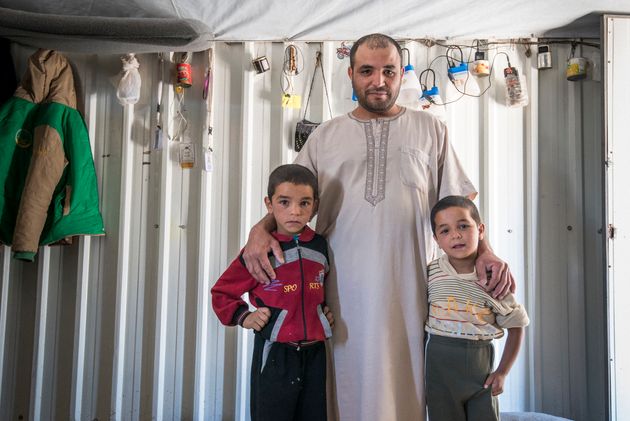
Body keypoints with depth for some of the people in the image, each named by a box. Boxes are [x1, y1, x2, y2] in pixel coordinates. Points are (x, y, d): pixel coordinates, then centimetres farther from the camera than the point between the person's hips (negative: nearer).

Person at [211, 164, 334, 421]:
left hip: (314, 352, 4)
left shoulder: (320, 246, 4)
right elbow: (222, 292, 1)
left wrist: (326, 310, 7)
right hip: (275, 353, -4)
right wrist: (243, 317, -10)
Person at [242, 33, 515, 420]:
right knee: (349, 389, 7)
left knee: (404, 385, 6)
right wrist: (261, 227, -8)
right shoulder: (324, 136, 11)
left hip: (410, 291, 0)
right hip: (344, 291, 1)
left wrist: (485, 252, -6)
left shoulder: (430, 130, 9)